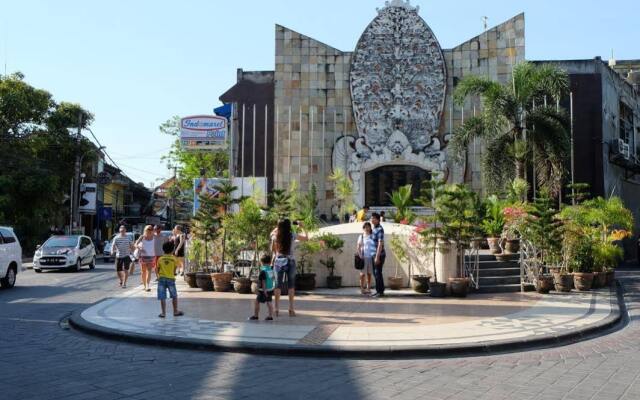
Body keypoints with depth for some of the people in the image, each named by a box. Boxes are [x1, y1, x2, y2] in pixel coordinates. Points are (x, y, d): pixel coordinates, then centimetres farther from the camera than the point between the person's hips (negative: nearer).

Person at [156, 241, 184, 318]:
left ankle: (163, 312, 3)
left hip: (162, 278, 1)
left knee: (162, 297, 3)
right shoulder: (174, 259, -1)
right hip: (171, 278, -1)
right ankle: (175, 311, 19)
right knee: (174, 296, 13)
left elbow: (158, 269, 7)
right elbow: (174, 270, 2)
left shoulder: (160, 259, 2)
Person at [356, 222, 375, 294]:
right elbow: (358, 247, 0)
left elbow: (375, 246, 10)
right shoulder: (361, 237, 2)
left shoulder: (372, 236, 8)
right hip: (363, 257, -3)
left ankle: (368, 288, 13)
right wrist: (360, 255, -11)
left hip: (371, 257, 3)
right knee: (363, 273, 0)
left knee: (369, 273, 7)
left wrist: (375, 255, -1)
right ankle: (362, 288, 6)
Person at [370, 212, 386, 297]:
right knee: (375, 273, 12)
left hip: (379, 255, -9)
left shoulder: (380, 229, -16)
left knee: (378, 273, -5)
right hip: (375, 255, 9)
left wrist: (377, 257, -22)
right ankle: (378, 291, 20)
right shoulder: (374, 228, 12)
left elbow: (380, 244, -20)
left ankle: (381, 292, 2)